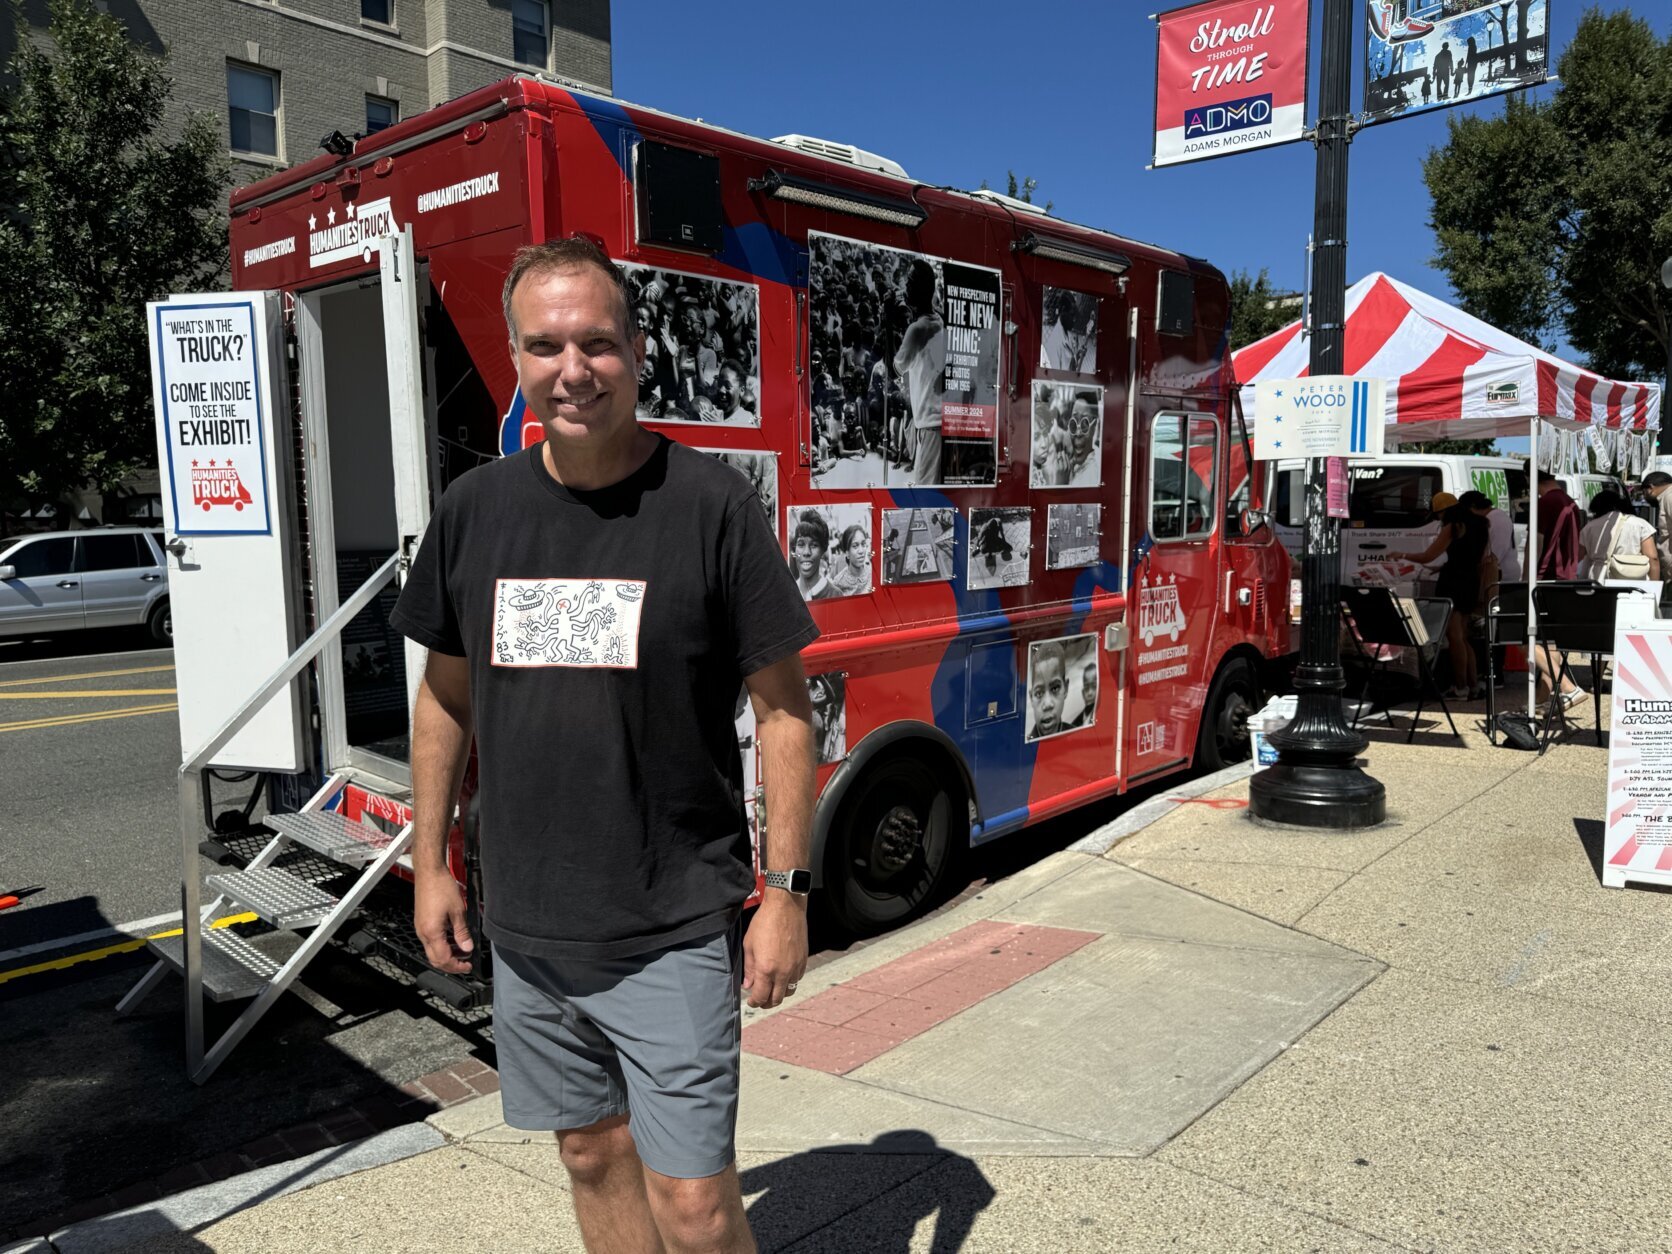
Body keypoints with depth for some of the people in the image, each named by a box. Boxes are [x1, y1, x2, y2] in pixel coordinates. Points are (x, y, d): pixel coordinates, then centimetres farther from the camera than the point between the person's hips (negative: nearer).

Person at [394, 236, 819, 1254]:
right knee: (593, 1152, 20)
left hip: (676, 929, -4)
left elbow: (784, 708, -8)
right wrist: (431, 863, 11)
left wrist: (788, 890, -9)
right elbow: (447, 696, 12)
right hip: (526, 924, 5)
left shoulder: (710, 503, -11)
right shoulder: (476, 509, 2)